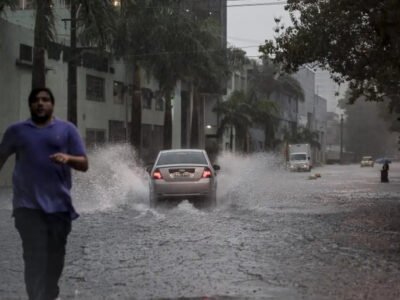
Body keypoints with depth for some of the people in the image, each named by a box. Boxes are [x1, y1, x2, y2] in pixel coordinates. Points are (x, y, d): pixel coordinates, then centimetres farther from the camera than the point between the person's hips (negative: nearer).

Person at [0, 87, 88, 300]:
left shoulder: (67, 129, 7)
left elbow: (84, 164, 4)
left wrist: (68, 158, -17)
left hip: (59, 204, 1)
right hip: (28, 205, -1)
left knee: (55, 256, 7)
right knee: (35, 256, -9)